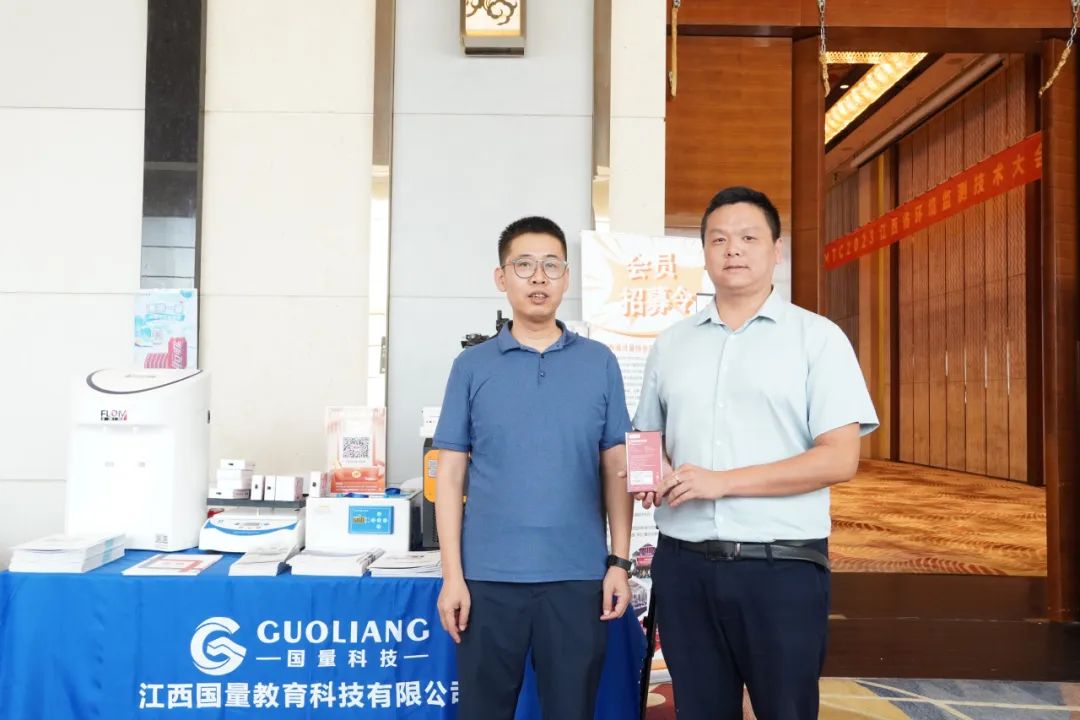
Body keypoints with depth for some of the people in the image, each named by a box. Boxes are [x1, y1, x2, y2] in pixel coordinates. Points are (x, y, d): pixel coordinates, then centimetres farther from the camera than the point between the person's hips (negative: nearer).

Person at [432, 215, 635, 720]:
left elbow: (616, 469, 6)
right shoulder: (472, 366, 3)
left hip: (578, 574, 1)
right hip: (489, 575, 0)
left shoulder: (600, 362, 4)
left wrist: (619, 560, 0)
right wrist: (452, 573, -4)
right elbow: (450, 474, 2)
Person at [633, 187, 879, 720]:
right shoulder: (671, 344, 11)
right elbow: (647, 438, 20)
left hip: (782, 566, -3)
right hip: (683, 564, 4)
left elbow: (840, 458, -10)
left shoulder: (817, 337, -2)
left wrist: (723, 481, -17)